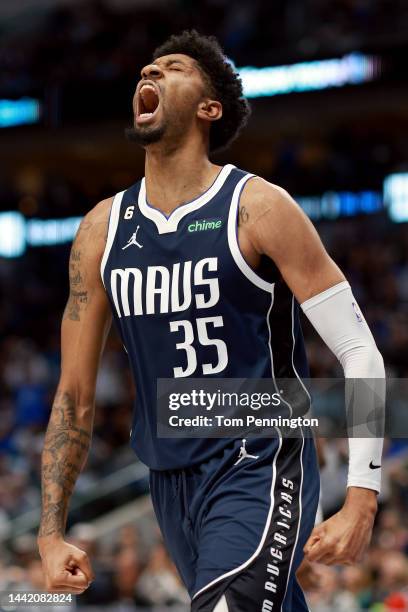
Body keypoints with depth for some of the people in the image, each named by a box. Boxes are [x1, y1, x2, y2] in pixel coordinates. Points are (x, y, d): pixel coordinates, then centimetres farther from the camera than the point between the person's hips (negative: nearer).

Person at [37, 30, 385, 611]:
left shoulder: (258, 208, -9)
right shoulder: (102, 229, 5)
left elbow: (360, 354, -10)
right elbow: (75, 395, 10)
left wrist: (361, 501, -19)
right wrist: (51, 532, 2)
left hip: (259, 472, -6)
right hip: (170, 481, 6)